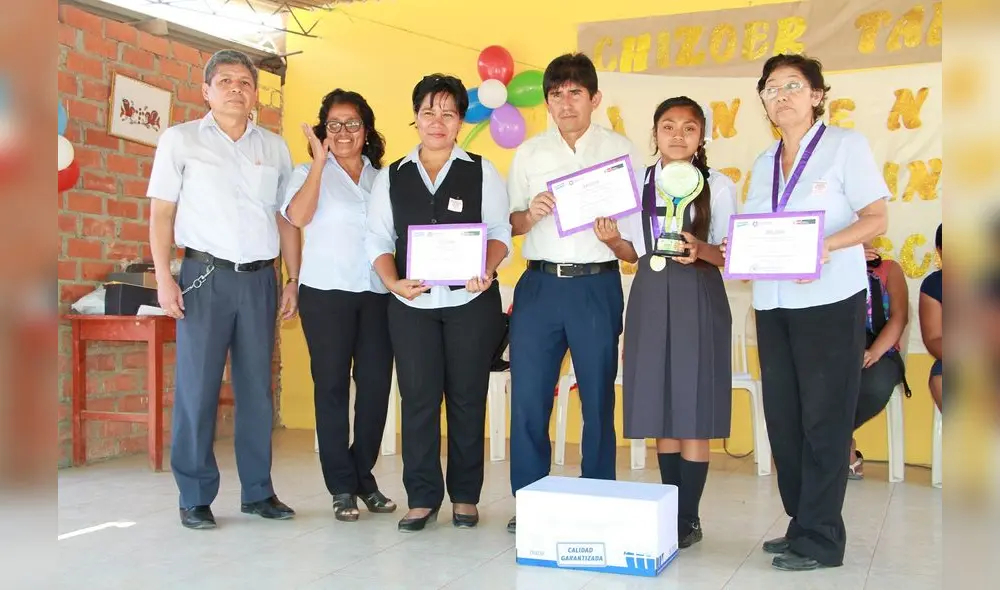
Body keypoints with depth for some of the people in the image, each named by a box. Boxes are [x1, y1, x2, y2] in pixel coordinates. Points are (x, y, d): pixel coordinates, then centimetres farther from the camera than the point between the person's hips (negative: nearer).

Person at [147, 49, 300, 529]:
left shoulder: (275, 147, 13)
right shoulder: (180, 140, 5)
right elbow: (161, 213, 2)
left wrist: (293, 279, 9)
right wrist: (164, 277, -7)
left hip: (259, 278, 3)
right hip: (205, 275, -3)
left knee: (257, 388, 7)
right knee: (197, 388, -2)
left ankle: (258, 491, 16)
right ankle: (195, 498, 8)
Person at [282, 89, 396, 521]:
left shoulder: (382, 179, 15)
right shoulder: (309, 174, 7)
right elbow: (297, 217, -12)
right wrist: (320, 160, -12)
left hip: (377, 293, 3)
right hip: (326, 292, -2)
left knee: (376, 385, 1)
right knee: (332, 386, 1)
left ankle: (364, 476, 18)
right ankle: (342, 486, 10)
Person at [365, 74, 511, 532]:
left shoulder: (481, 172, 6)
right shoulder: (391, 177, 11)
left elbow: (500, 232, 1)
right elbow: (378, 239, 7)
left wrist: (487, 270, -18)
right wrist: (394, 282, -10)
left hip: (471, 301, -1)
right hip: (411, 303, 1)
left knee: (467, 397, 5)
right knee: (418, 398, 1)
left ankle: (465, 497, 17)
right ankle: (422, 498, 12)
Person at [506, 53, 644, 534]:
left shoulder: (619, 149, 6)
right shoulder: (529, 153, 12)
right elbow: (510, 223, 13)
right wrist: (531, 214, -8)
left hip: (597, 283, -2)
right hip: (539, 282, 2)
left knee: (598, 397, 5)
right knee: (527, 395, 0)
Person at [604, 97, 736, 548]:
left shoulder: (719, 186, 0)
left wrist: (702, 250, -21)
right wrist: (612, 240, -6)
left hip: (697, 299, -3)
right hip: (650, 298, 4)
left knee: (693, 411, -2)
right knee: (659, 409, 8)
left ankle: (688, 518, 9)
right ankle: (669, 513, 20)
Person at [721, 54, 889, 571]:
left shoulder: (846, 145, 0)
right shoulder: (763, 163, 17)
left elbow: (876, 219, -6)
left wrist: (823, 246, -22)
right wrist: (738, 250, -5)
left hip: (830, 301, -6)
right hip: (773, 303, 6)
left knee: (824, 420, -2)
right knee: (783, 419, 7)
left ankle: (820, 539, 5)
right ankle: (801, 524, 19)